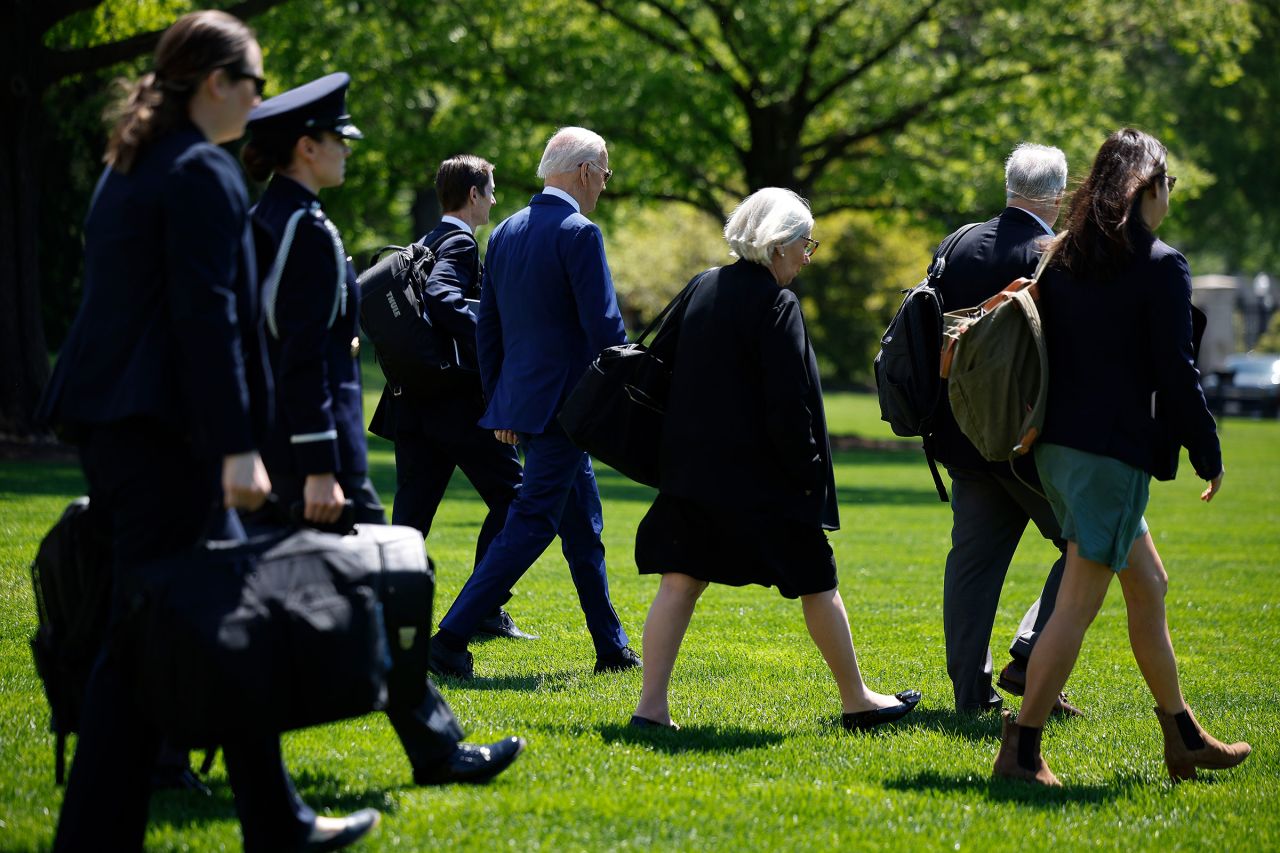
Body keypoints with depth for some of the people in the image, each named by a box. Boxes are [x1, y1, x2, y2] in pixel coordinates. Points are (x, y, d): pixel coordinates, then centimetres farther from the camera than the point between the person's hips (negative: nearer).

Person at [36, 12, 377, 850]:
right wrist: (239, 445, -20)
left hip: (110, 418, 10)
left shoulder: (129, 167, 17)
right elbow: (208, 315, -19)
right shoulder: (204, 173, -12)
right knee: (145, 635, -5)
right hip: (160, 427, -10)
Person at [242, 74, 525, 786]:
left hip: (270, 436, 10)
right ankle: (436, 749, 2)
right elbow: (303, 359, -20)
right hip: (313, 431, -10)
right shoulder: (308, 230, -15)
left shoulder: (261, 222, 14)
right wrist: (319, 468, -21)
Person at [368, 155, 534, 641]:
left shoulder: (425, 244, 18)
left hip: (413, 401, 9)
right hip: (458, 401, -9)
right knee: (509, 496, 3)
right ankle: (484, 609, 1)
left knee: (412, 511, 7)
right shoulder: (460, 242, -10)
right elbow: (440, 296, -28)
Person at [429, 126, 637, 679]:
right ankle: (451, 637, -9)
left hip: (519, 401, 9)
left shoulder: (505, 233, 11)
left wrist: (498, 404, 20)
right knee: (530, 525, -6)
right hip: (564, 402, -9)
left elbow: (488, 327, 15)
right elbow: (604, 327, -17)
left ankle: (611, 648, 22)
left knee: (584, 528, 16)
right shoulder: (579, 234, -14)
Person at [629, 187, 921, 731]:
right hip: (762, 480, -6)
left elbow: (679, 379, 15)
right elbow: (787, 405, -18)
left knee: (680, 581, 3)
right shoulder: (775, 304, -14)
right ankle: (856, 701, 19)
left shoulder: (703, 289, 9)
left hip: (692, 469, 6)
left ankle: (651, 707, -5)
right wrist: (809, 474, -9)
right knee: (817, 585, 8)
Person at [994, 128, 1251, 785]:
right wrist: (1207, 455, -2)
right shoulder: (1161, 267, -10)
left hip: (1058, 446, 8)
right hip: (1114, 451, -8)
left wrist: (1038, 426, 18)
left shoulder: (1063, 258, 9)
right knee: (1079, 601, -5)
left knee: (1147, 584, 19)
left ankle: (1184, 738, 27)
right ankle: (1021, 750, -7)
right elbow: (1176, 373, -11)